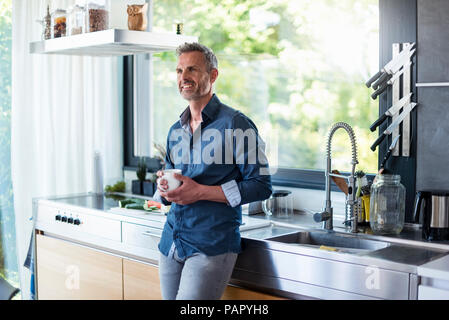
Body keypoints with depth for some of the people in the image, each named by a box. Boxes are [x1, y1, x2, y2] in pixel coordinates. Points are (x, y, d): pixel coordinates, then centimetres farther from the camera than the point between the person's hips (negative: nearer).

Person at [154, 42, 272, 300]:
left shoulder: (236, 124, -7)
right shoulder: (176, 130, 14)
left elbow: (261, 186, -12)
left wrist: (200, 192, -18)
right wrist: (165, 189, -2)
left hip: (212, 247, -7)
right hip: (171, 244, 7)